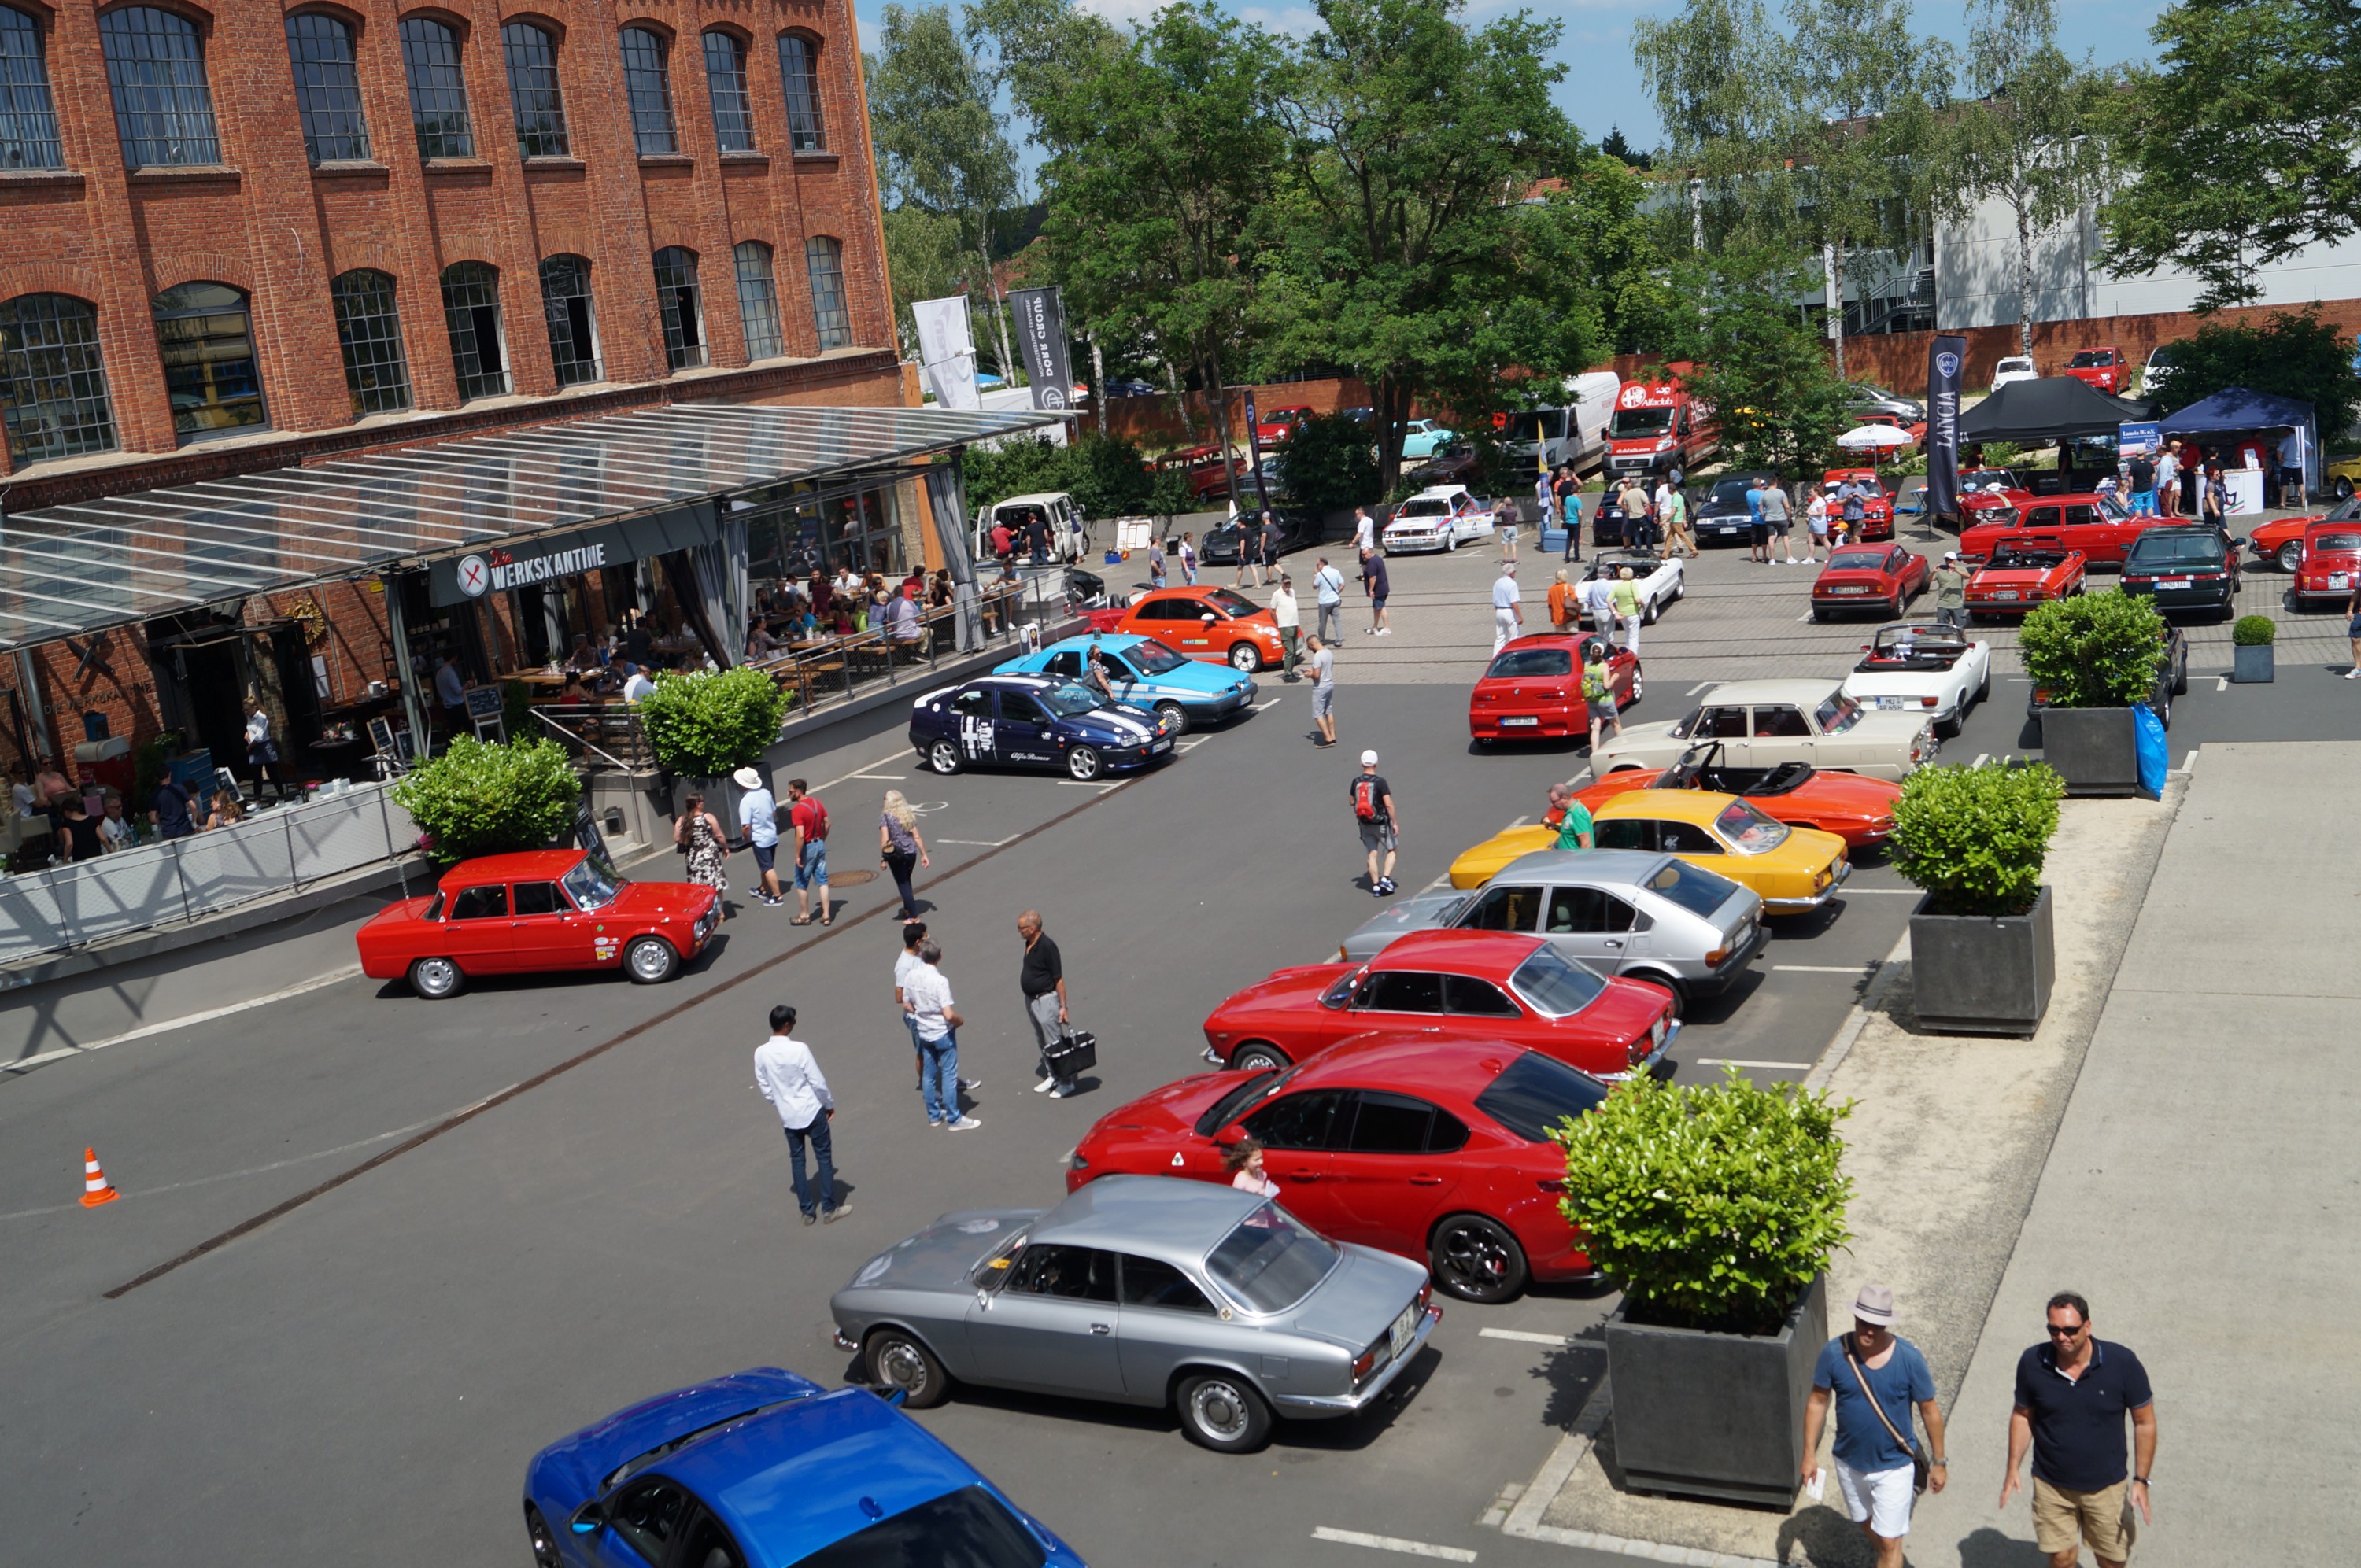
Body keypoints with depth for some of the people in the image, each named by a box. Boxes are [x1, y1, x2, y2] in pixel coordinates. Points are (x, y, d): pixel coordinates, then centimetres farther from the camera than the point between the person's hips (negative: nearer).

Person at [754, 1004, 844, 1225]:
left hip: (787, 1116, 4)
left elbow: (764, 1087, 3)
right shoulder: (799, 1049, -21)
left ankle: (807, 1211, 20)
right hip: (812, 1111, -4)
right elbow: (817, 1081, -15)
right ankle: (829, 1209, 12)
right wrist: (830, 1104, 1)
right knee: (824, 1157, 9)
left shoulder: (761, 1053, -8)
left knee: (797, 1160, 15)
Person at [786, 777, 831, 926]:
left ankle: (804, 915, 21)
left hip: (807, 848, -7)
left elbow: (800, 835, -26)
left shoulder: (797, 810, -22)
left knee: (802, 883, 10)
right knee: (822, 881, 11)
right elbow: (827, 823, 9)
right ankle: (826, 915, 12)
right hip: (820, 845, 7)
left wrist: (797, 855, -18)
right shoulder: (816, 802, 1)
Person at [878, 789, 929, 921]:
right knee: (906, 881, 26)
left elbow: (885, 839, -18)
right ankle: (908, 909, 38)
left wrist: (883, 858, -14)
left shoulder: (886, 816, -10)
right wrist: (924, 854, 7)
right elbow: (917, 837, 3)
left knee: (903, 885, 6)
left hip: (896, 855, -5)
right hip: (911, 853, 5)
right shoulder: (909, 815, 4)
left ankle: (913, 916, 6)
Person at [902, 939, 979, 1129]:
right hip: (943, 1034, -6)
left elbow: (907, 1004, 5)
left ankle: (934, 1115, 28)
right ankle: (954, 1119, 12)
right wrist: (960, 1020, -7)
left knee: (929, 1075, 17)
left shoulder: (910, 977, -7)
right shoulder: (940, 981, -26)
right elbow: (949, 1014, -27)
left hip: (924, 1033, 6)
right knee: (949, 1076, 4)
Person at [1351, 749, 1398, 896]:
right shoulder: (1380, 782, -16)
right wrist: (1395, 823, -12)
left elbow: (1352, 801, 11)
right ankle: (1385, 878, -1)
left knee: (1372, 855, 10)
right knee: (1392, 850, 14)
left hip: (1364, 823, 4)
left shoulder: (1356, 782, -3)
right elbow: (1389, 804, -20)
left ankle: (1376, 885, 8)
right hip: (1381, 823, -4)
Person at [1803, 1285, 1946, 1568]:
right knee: (1866, 1524, 26)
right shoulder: (1833, 1353, -18)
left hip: (1894, 1467, -3)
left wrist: (1939, 1462, -1)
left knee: (1889, 1542, 2)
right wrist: (1809, 1454, -3)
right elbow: (1818, 1401, -5)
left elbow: (1930, 1410, -9)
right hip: (1850, 1463, 3)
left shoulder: (1909, 1359, -22)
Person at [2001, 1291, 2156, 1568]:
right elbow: (2022, 1416, 0)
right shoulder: (2032, 1362, -15)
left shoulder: (2122, 1363, -19)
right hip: (2051, 1484, 0)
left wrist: (2141, 1480, -10)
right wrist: (2013, 1468, -3)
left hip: (2108, 1485, 0)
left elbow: (2144, 1422, -9)